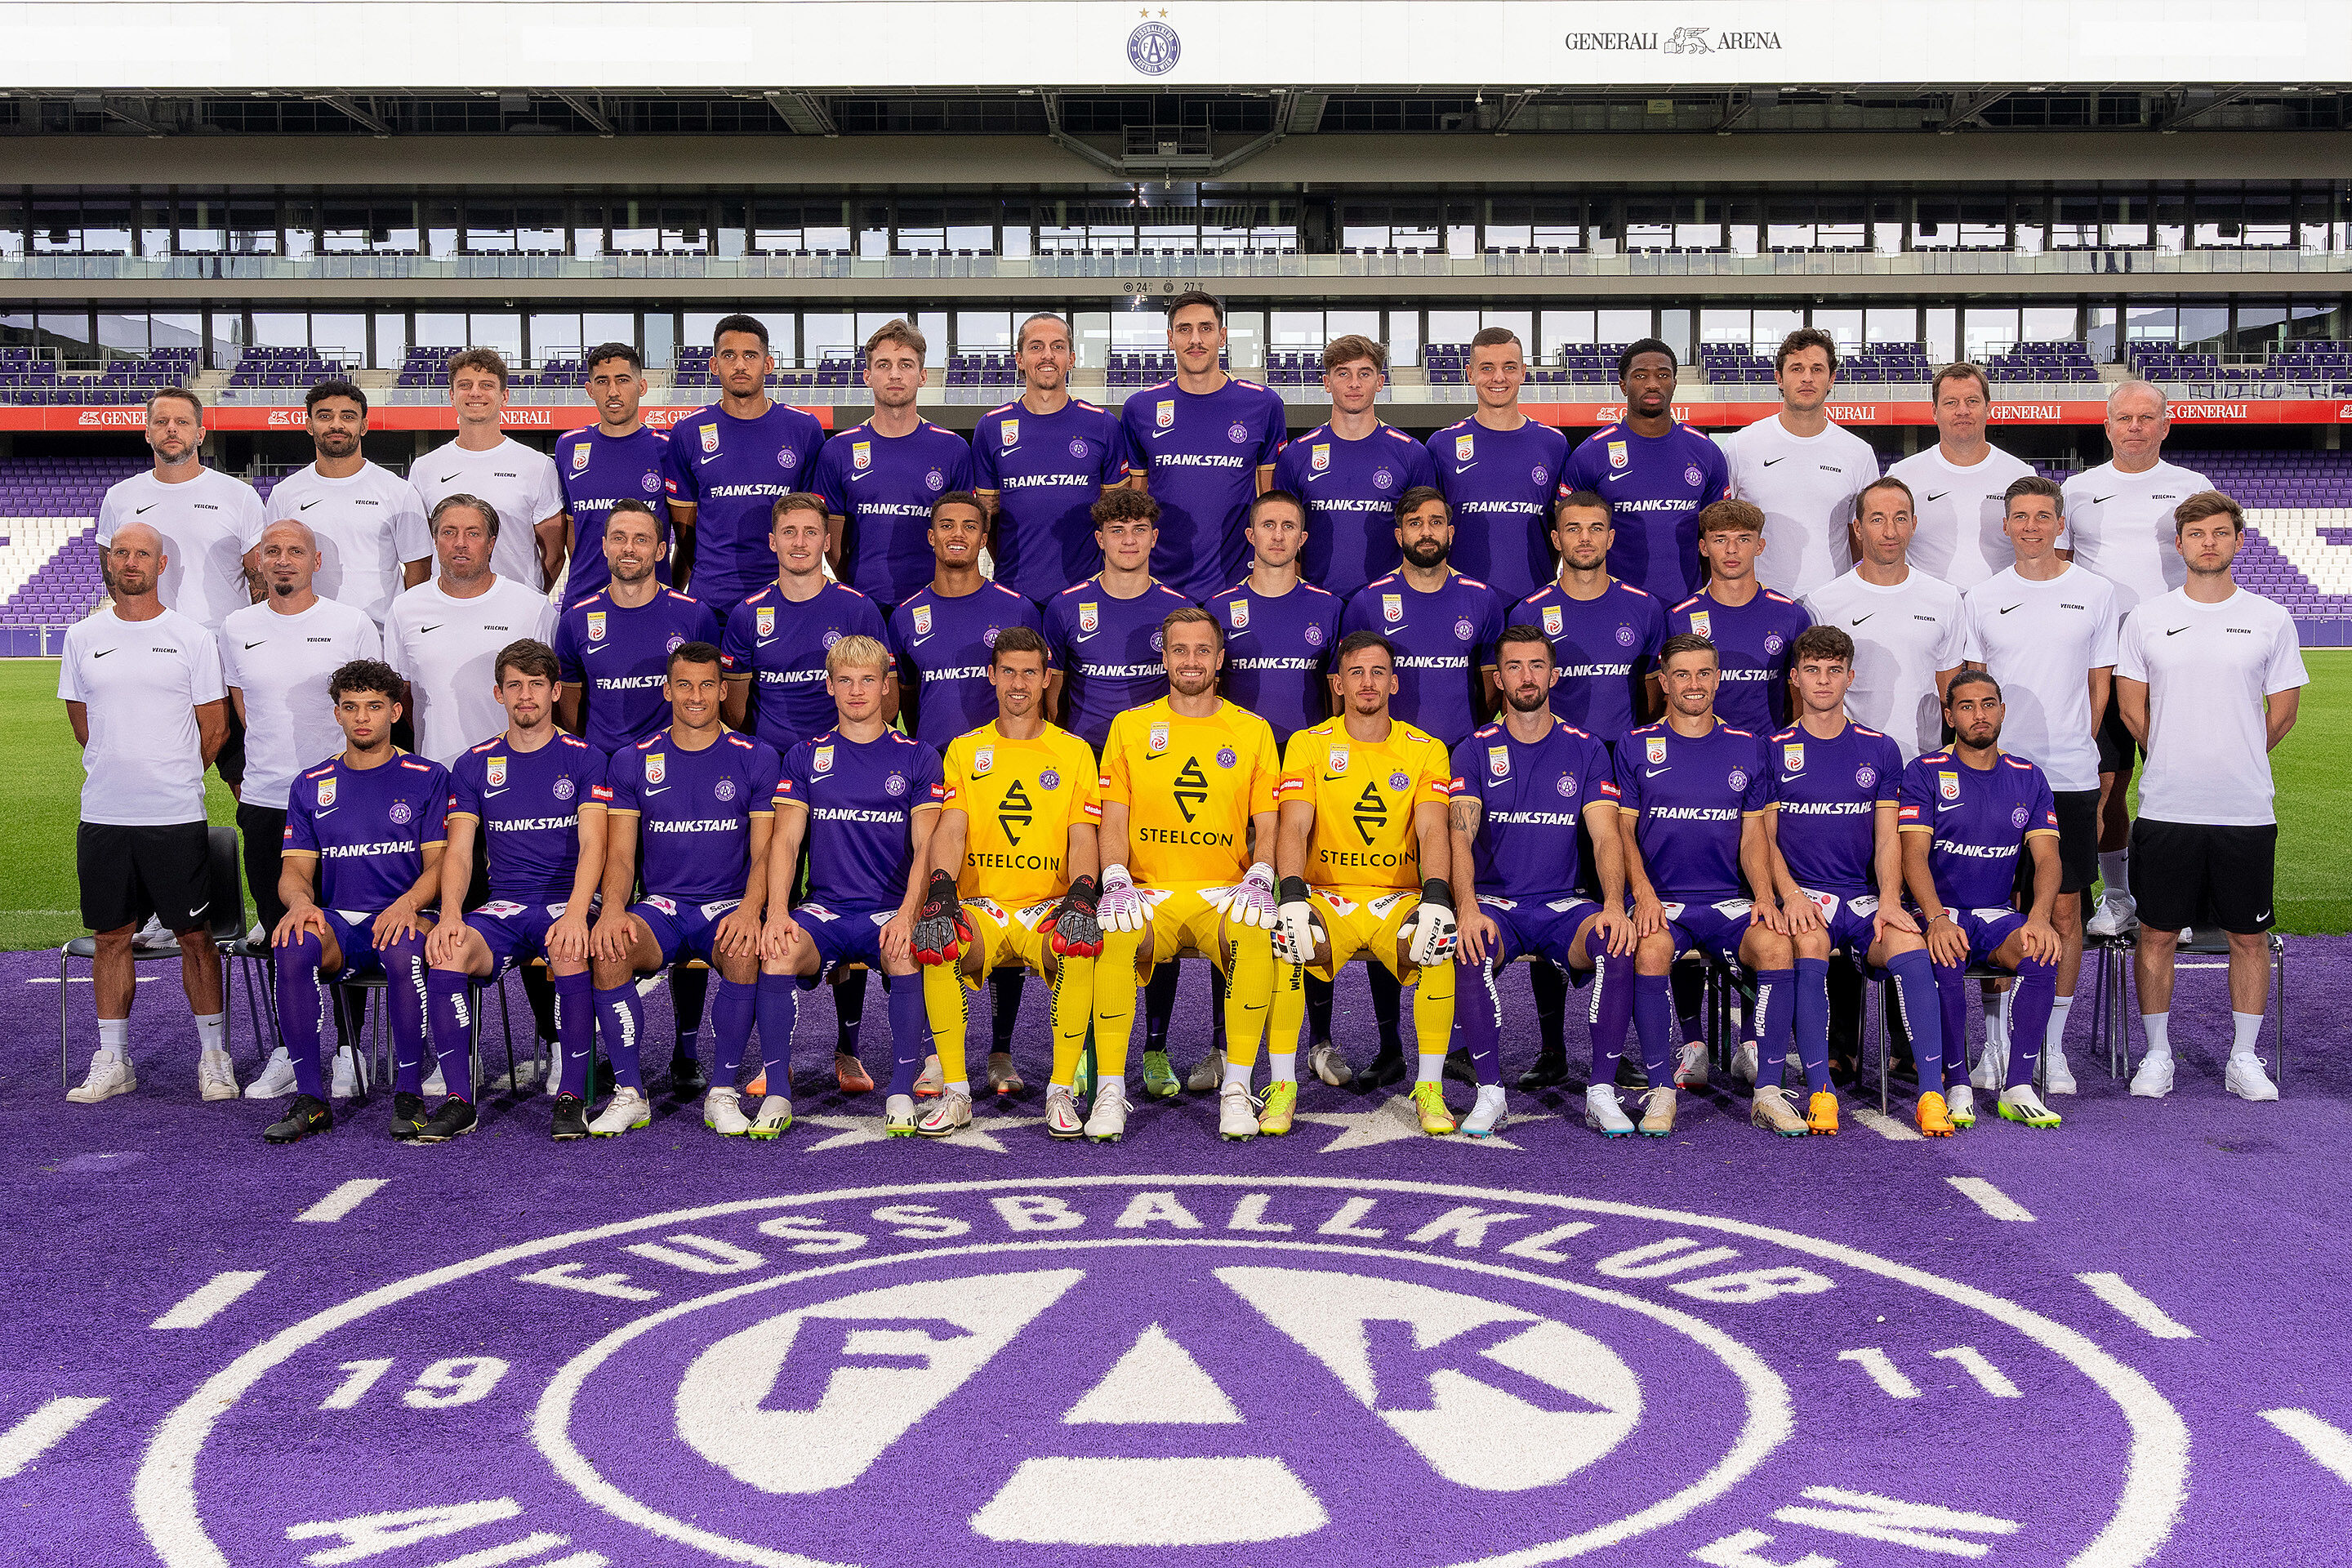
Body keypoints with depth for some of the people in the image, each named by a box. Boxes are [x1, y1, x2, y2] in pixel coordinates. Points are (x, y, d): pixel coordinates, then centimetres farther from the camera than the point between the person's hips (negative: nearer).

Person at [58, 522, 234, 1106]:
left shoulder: (192, 637, 0)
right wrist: (121, 774, 14)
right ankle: (112, 1062, 17)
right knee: (111, 934, 8)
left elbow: (214, 728, 4)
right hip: (103, 814, 3)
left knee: (195, 933, 1)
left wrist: (168, 779, 10)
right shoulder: (83, 637, 8)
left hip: (176, 816, -3)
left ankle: (213, 1056, 10)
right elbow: (83, 724, 17)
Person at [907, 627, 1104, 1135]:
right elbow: (951, 829, -1)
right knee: (937, 940, -33)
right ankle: (955, 1094, -21)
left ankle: (1062, 1092, -22)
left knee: (1080, 944, -35)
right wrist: (940, 890, -21)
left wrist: (1081, 895, -19)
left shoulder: (1074, 751, 12)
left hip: (1049, 905, 0)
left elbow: (1082, 837, 3)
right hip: (981, 906, 1)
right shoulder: (964, 750, 14)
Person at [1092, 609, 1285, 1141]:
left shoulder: (1253, 731, 12)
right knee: (1114, 938, -33)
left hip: (1226, 894, 0)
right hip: (1149, 894, 0)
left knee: (1256, 939, -34)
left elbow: (1267, 824, 9)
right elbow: (1113, 819, 7)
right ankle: (1110, 1092, -22)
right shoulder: (1130, 727, 12)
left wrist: (1258, 879, -11)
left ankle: (1236, 1089, -22)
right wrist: (1117, 883, -11)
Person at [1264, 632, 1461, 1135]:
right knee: (1286, 941, -31)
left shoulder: (1426, 750, 6)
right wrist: (1292, 896, -27)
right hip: (1326, 897, -1)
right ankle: (1282, 1087, -18)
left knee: (1439, 943, -30)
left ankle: (1429, 1087, -16)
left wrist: (1435, 897, -27)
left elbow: (1432, 830, -7)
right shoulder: (1309, 745, 4)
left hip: (1399, 899, 1)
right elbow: (1293, 826, -8)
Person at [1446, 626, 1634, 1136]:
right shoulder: (1475, 752, 5)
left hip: (1563, 905, 1)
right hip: (1494, 902, -1)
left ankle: (1603, 1090, -19)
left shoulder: (1586, 751, 8)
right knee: (1472, 950, -34)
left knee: (1618, 943, -30)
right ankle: (1490, 1091, -21)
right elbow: (1461, 837, -9)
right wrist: (1468, 908, -29)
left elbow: (1605, 836, -3)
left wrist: (1613, 905, -23)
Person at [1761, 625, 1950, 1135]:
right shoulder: (1774, 750, 10)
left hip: (1864, 897, 2)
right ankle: (1820, 1092, -34)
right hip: (1803, 894, -2)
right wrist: (1789, 894, -13)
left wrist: (1889, 900, -10)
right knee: (1809, 942, -36)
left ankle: (1933, 1093, -32)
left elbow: (1887, 839, 9)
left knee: (1910, 948, -30)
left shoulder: (1880, 750, 15)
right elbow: (1766, 839, 6)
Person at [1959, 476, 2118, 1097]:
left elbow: (2100, 686, 8)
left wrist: (2071, 751, 3)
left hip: (2070, 778, 0)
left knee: (2065, 911, 4)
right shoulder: (1981, 598, 6)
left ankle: (2053, 1044, 13)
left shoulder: (2095, 593, 4)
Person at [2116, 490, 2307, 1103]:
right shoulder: (2147, 618, 3)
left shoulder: (2270, 620, 3)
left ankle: (2244, 1058, 18)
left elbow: (2282, 713, 8)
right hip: (2165, 809, 0)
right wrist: (2176, 764, 10)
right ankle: (2157, 1056, 16)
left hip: (2247, 811, 0)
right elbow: (2133, 711, 8)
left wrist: (2235, 765, 10)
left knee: (2249, 935, 6)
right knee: (2157, 933, 4)